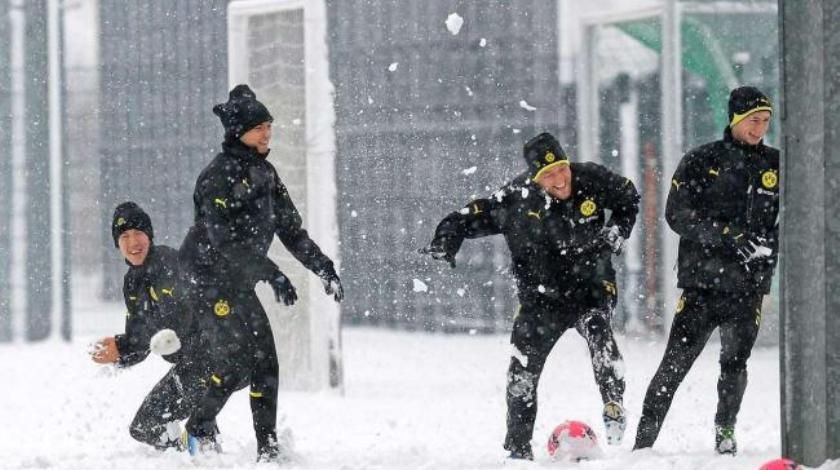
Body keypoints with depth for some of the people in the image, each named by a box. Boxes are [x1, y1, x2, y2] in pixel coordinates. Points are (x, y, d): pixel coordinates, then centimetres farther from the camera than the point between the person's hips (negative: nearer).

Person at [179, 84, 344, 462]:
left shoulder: (264, 173, 11)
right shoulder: (220, 175, -16)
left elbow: (290, 228, 15)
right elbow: (225, 239, -24)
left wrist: (323, 267, 4)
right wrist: (272, 275, -29)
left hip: (240, 283, 8)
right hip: (209, 279, -8)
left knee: (264, 362, 1)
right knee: (236, 358, -16)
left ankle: (267, 446, 4)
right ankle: (200, 430, 2)